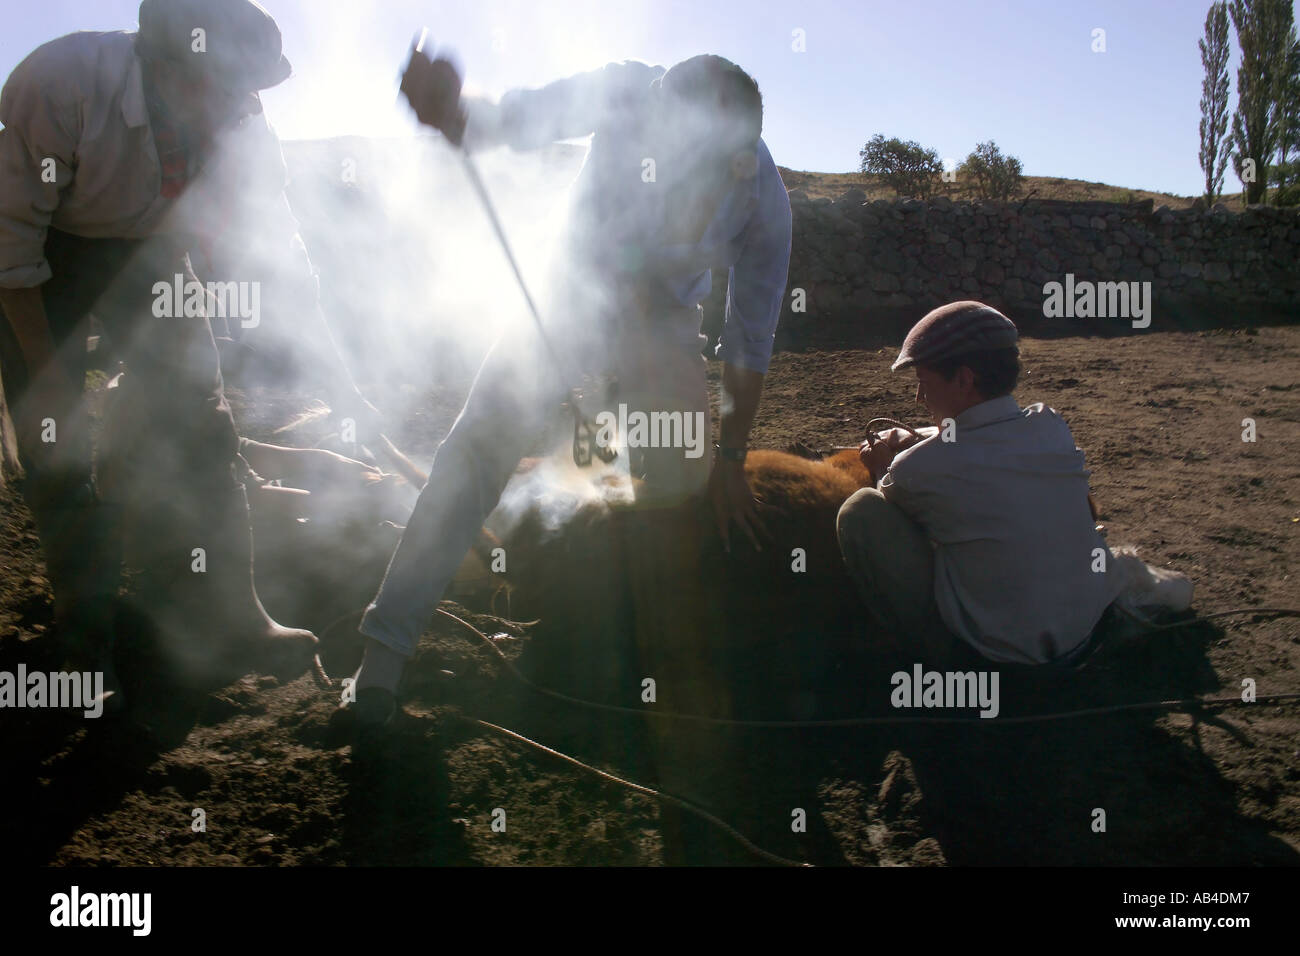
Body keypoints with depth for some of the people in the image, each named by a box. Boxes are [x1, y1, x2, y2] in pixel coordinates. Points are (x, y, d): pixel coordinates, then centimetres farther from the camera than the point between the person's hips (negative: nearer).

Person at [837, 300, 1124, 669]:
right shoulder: (1052, 428, -5)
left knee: (862, 511, -6)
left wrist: (884, 470, 22)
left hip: (992, 661, -6)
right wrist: (914, 440, 12)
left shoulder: (922, 467, -22)